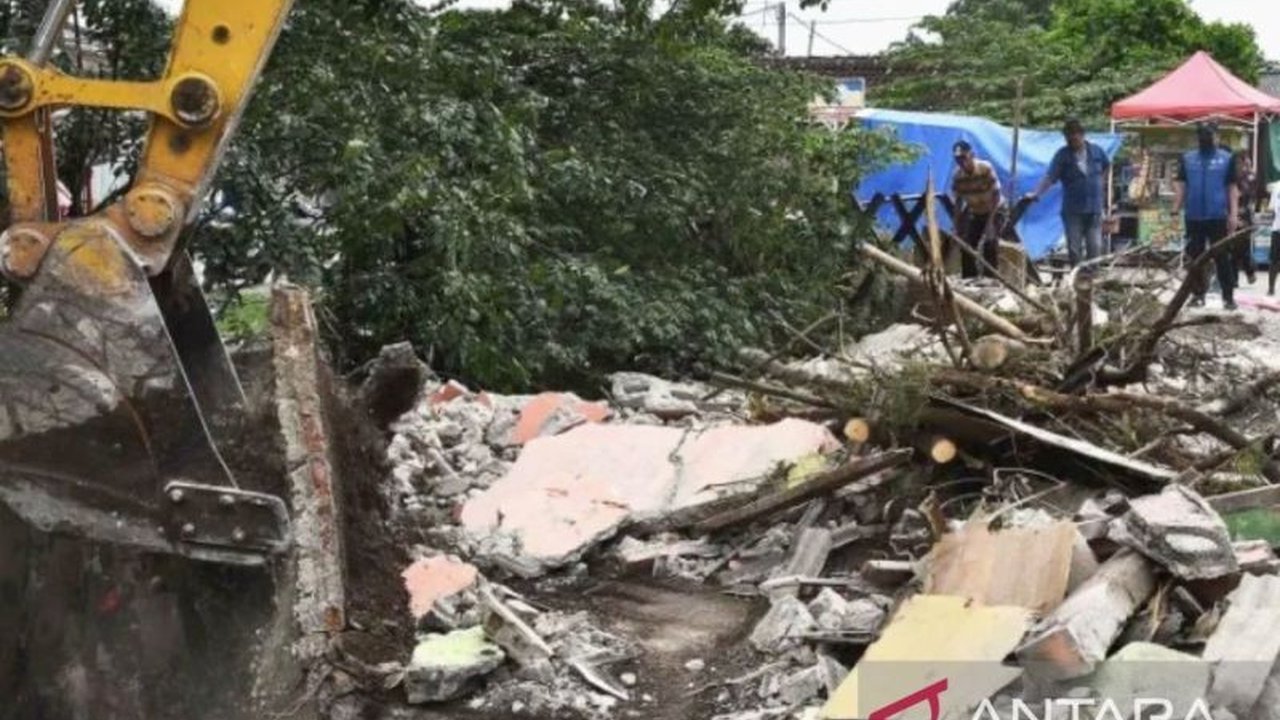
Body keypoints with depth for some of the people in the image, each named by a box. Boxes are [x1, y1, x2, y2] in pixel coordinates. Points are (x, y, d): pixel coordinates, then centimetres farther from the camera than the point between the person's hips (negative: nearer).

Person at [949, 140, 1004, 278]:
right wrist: (958, 228, -10)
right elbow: (958, 202, -7)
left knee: (989, 244, -17)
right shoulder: (957, 175, -17)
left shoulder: (986, 168, -29)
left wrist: (990, 222, -30)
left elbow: (996, 195, -25)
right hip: (974, 212, 4)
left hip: (995, 210, -4)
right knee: (967, 245, 1)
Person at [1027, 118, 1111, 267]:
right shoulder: (1062, 155, -6)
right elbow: (1050, 177, -16)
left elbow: (1107, 166, 23)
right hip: (1073, 210, -2)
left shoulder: (1096, 151, 2)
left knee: (1095, 248, 2)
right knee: (1074, 248, 1)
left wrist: (1101, 182, 15)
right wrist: (1036, 193, -29)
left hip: (1094, 209, 2)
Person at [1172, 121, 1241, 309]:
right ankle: (1198, 293, 16)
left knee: (1222, 257, -2)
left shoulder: (1227, 158, 2)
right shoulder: (1187, 158, 9)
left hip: (1218, 216, -3)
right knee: (1194, 256, 7)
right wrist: (1176, 210, 0)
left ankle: (1228, 296, 0)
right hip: (1193, 216, 3)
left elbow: (1233, 188, 0)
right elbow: (1180, 185, 9)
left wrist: (1234, 214, -7)